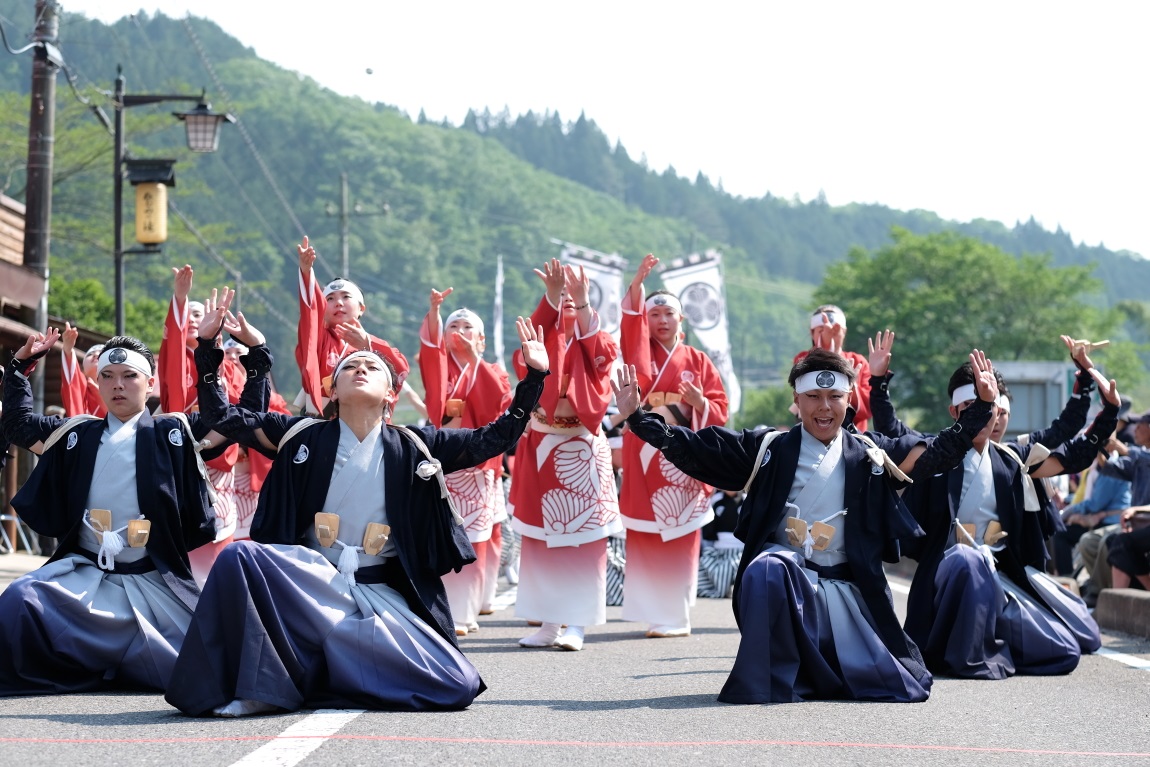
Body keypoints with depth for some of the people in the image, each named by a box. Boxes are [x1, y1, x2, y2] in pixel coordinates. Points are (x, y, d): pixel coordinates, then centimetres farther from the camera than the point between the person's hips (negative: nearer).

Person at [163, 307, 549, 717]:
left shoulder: (414, 447, 6)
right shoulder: (304, 436, 6)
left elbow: (494, 439, 6)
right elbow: (225, 417, 6)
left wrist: (533, 377, -2)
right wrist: (207, 349, -4)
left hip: (381, 591, 1)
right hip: (307, 578, -1)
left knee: (457, 687, -16)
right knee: (239, 556, -31)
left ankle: (318, 677, 5)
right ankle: (259, 684, -17)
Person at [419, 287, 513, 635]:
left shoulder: (490, 372, 12)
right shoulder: (440, 365, 9)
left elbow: (500, 401, -10)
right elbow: (430, 345, -15)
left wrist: (474, 359, -14)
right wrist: (433, 310, -32)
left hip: (479, 465, 1)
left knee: (474, 541, 1)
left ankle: (465, 609, 8)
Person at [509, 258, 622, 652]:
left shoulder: (595, 343, 7)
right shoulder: (542, 339, 9)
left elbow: (599, 351, -18)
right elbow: (534, 334, -15)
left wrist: (582, 300, -30)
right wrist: (551, 294, -33)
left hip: (582, 451, -2)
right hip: (541, 448, 2)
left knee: (583, 538, -5)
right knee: (540, 539, 2)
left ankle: (576, 624, -4)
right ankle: (549, 622, 8)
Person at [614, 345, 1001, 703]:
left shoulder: (870, 454, 12)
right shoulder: (768, 449, 7)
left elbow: (937, 452, 15)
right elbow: (693, 449, 5)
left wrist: (982, 405, 7)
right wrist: (637, 417, -3)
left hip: (845, 588, 3)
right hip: (783, 572, -3)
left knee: (901, 685, -6)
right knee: (769, 567, -40)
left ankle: (814, 667, 24)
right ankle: (767, 681, -25)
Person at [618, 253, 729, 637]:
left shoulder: (698, 361, 9)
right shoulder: (641, 352, 8)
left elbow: (720, 409, 7)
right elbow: (631, 327, -13)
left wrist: (700, 404, -15)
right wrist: (637, 284, -28)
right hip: (645, 451, 0)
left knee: (681, 536, 0)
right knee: (644, 535, -3)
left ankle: (676, 615, 6)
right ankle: (652, 614, 2)